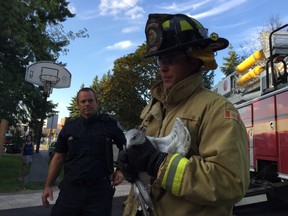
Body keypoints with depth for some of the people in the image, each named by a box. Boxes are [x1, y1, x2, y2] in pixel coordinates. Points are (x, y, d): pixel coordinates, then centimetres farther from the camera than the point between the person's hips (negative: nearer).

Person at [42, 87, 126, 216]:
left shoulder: (109, 125, 0)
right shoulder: (69, 128, 6)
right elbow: (58, 158, 11)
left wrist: (120, 169, -2)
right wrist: (48, 186, 7)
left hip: (99, 190, -2)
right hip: (70, 189, 2)